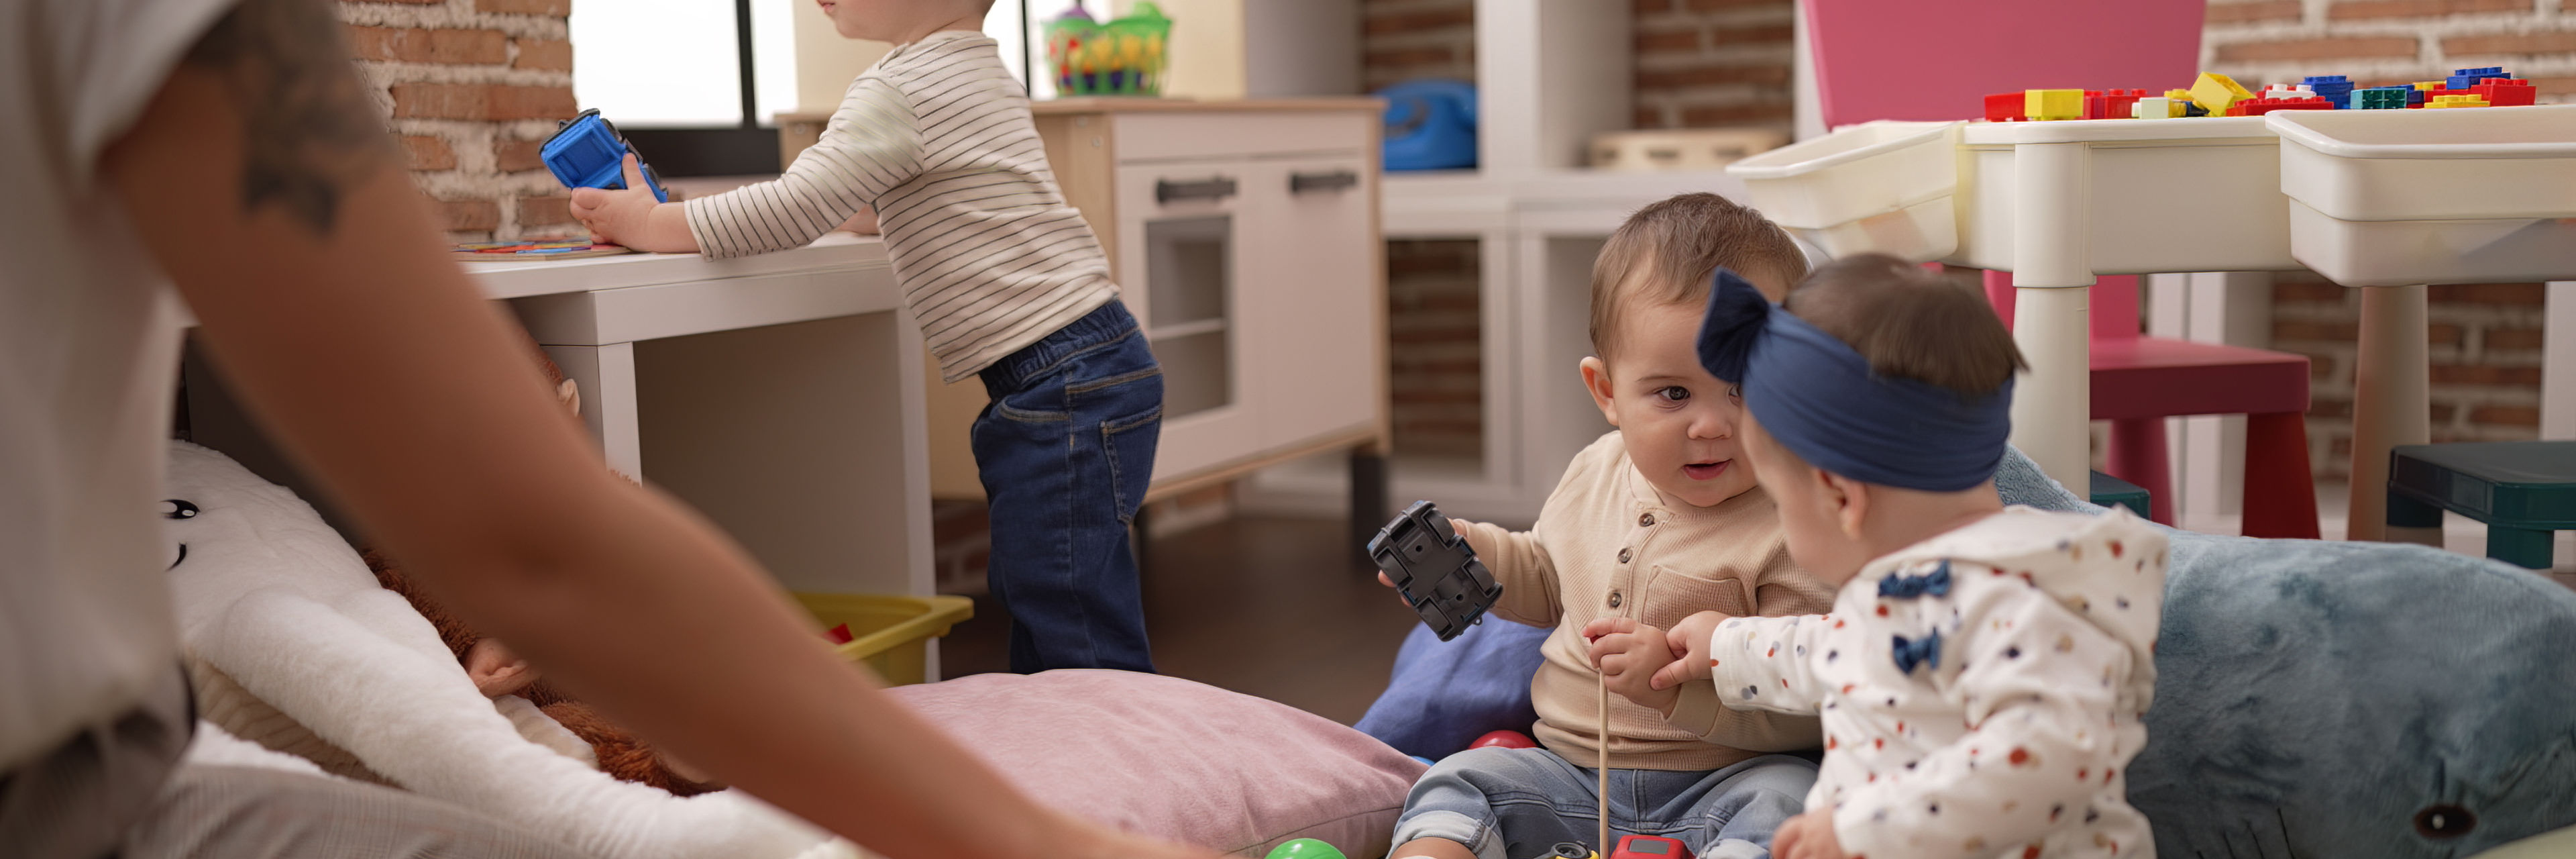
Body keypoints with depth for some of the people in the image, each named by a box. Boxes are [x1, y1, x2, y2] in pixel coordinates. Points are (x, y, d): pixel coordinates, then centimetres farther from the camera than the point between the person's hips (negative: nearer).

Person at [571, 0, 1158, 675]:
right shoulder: (976, 70, 18)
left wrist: (650, 224, -2)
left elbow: (791, 213, -14)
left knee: (1078, 640, -7)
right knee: (1033, 611, 16)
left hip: (1067, 390, -11)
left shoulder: (900, 88, -14)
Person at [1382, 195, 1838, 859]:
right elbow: (1548, 580, 26)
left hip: (1718, 786, -6)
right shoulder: (1597, 474, 6)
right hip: (1569, 772, 6)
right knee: (1458, 783, -9)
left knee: (1786, 800, -33)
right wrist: (1459, 553, 9)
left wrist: (1681, 681, -31)